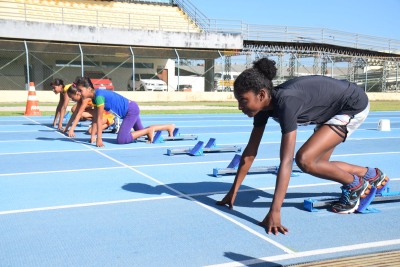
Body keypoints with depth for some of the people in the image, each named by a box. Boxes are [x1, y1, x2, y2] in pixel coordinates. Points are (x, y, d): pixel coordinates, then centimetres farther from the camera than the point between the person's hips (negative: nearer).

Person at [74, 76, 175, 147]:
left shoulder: (99, 96, -25)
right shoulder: (95, 97, 2)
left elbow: (99, 119, -25)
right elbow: (95, 119, 4)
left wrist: (99, 139, -23)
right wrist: (93, 136, 1)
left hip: (131, 110, -10)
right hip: (132, 109, 10)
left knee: (121, 140, -16)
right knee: (140, 130, 27)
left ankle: (149, 130, -5)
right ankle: (169, 127, 34)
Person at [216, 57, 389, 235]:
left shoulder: (286, 103, -38)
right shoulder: (264, 103, -14)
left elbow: (286, 162, -42)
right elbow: (250, 151, -7)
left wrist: (274, 212, -44)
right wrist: (233, 192, -5)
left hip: (354, 106, -9)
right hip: (332, 109, 9)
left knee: (304, 159, -21)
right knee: (318, 165, 14)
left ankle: (355, 184, 4)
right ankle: (372, 175, 36)